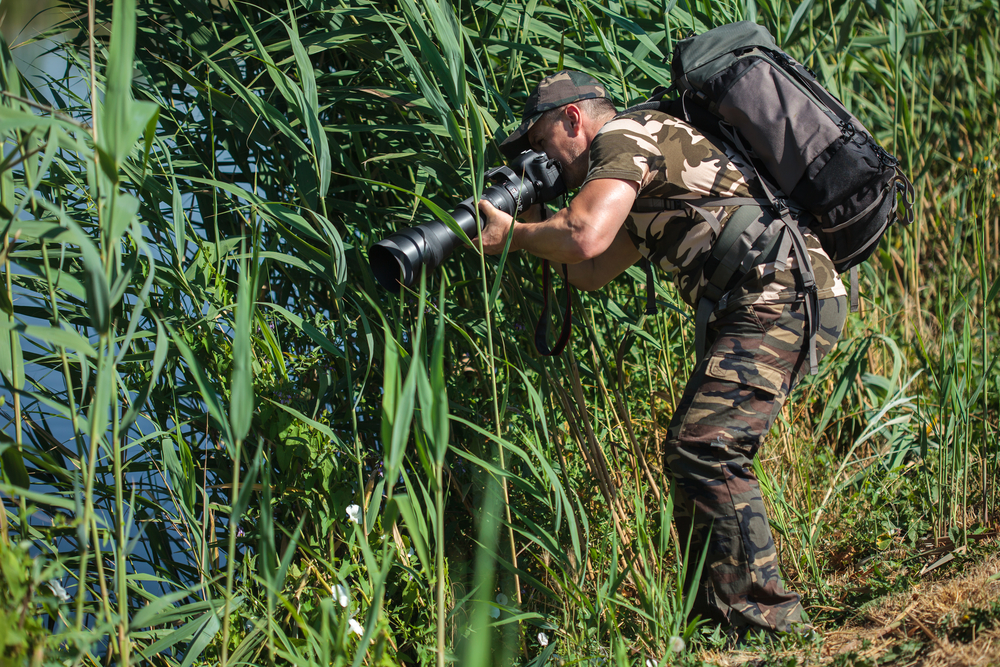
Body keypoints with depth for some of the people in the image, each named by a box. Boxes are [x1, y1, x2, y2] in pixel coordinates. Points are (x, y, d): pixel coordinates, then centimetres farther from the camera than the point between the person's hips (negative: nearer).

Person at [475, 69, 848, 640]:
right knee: (692, 449, 12)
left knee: (707, 449, -17)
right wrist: (528, 220, 23)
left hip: (780, 298, -11)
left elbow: (585, 239, -18)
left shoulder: (623, 136, -2)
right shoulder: (646, 176, 29)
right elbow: (589, 274, 31)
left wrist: (512, 236, -1)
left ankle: (766, 621, -15)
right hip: (776, 304, 11)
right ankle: (713, 613, 17)